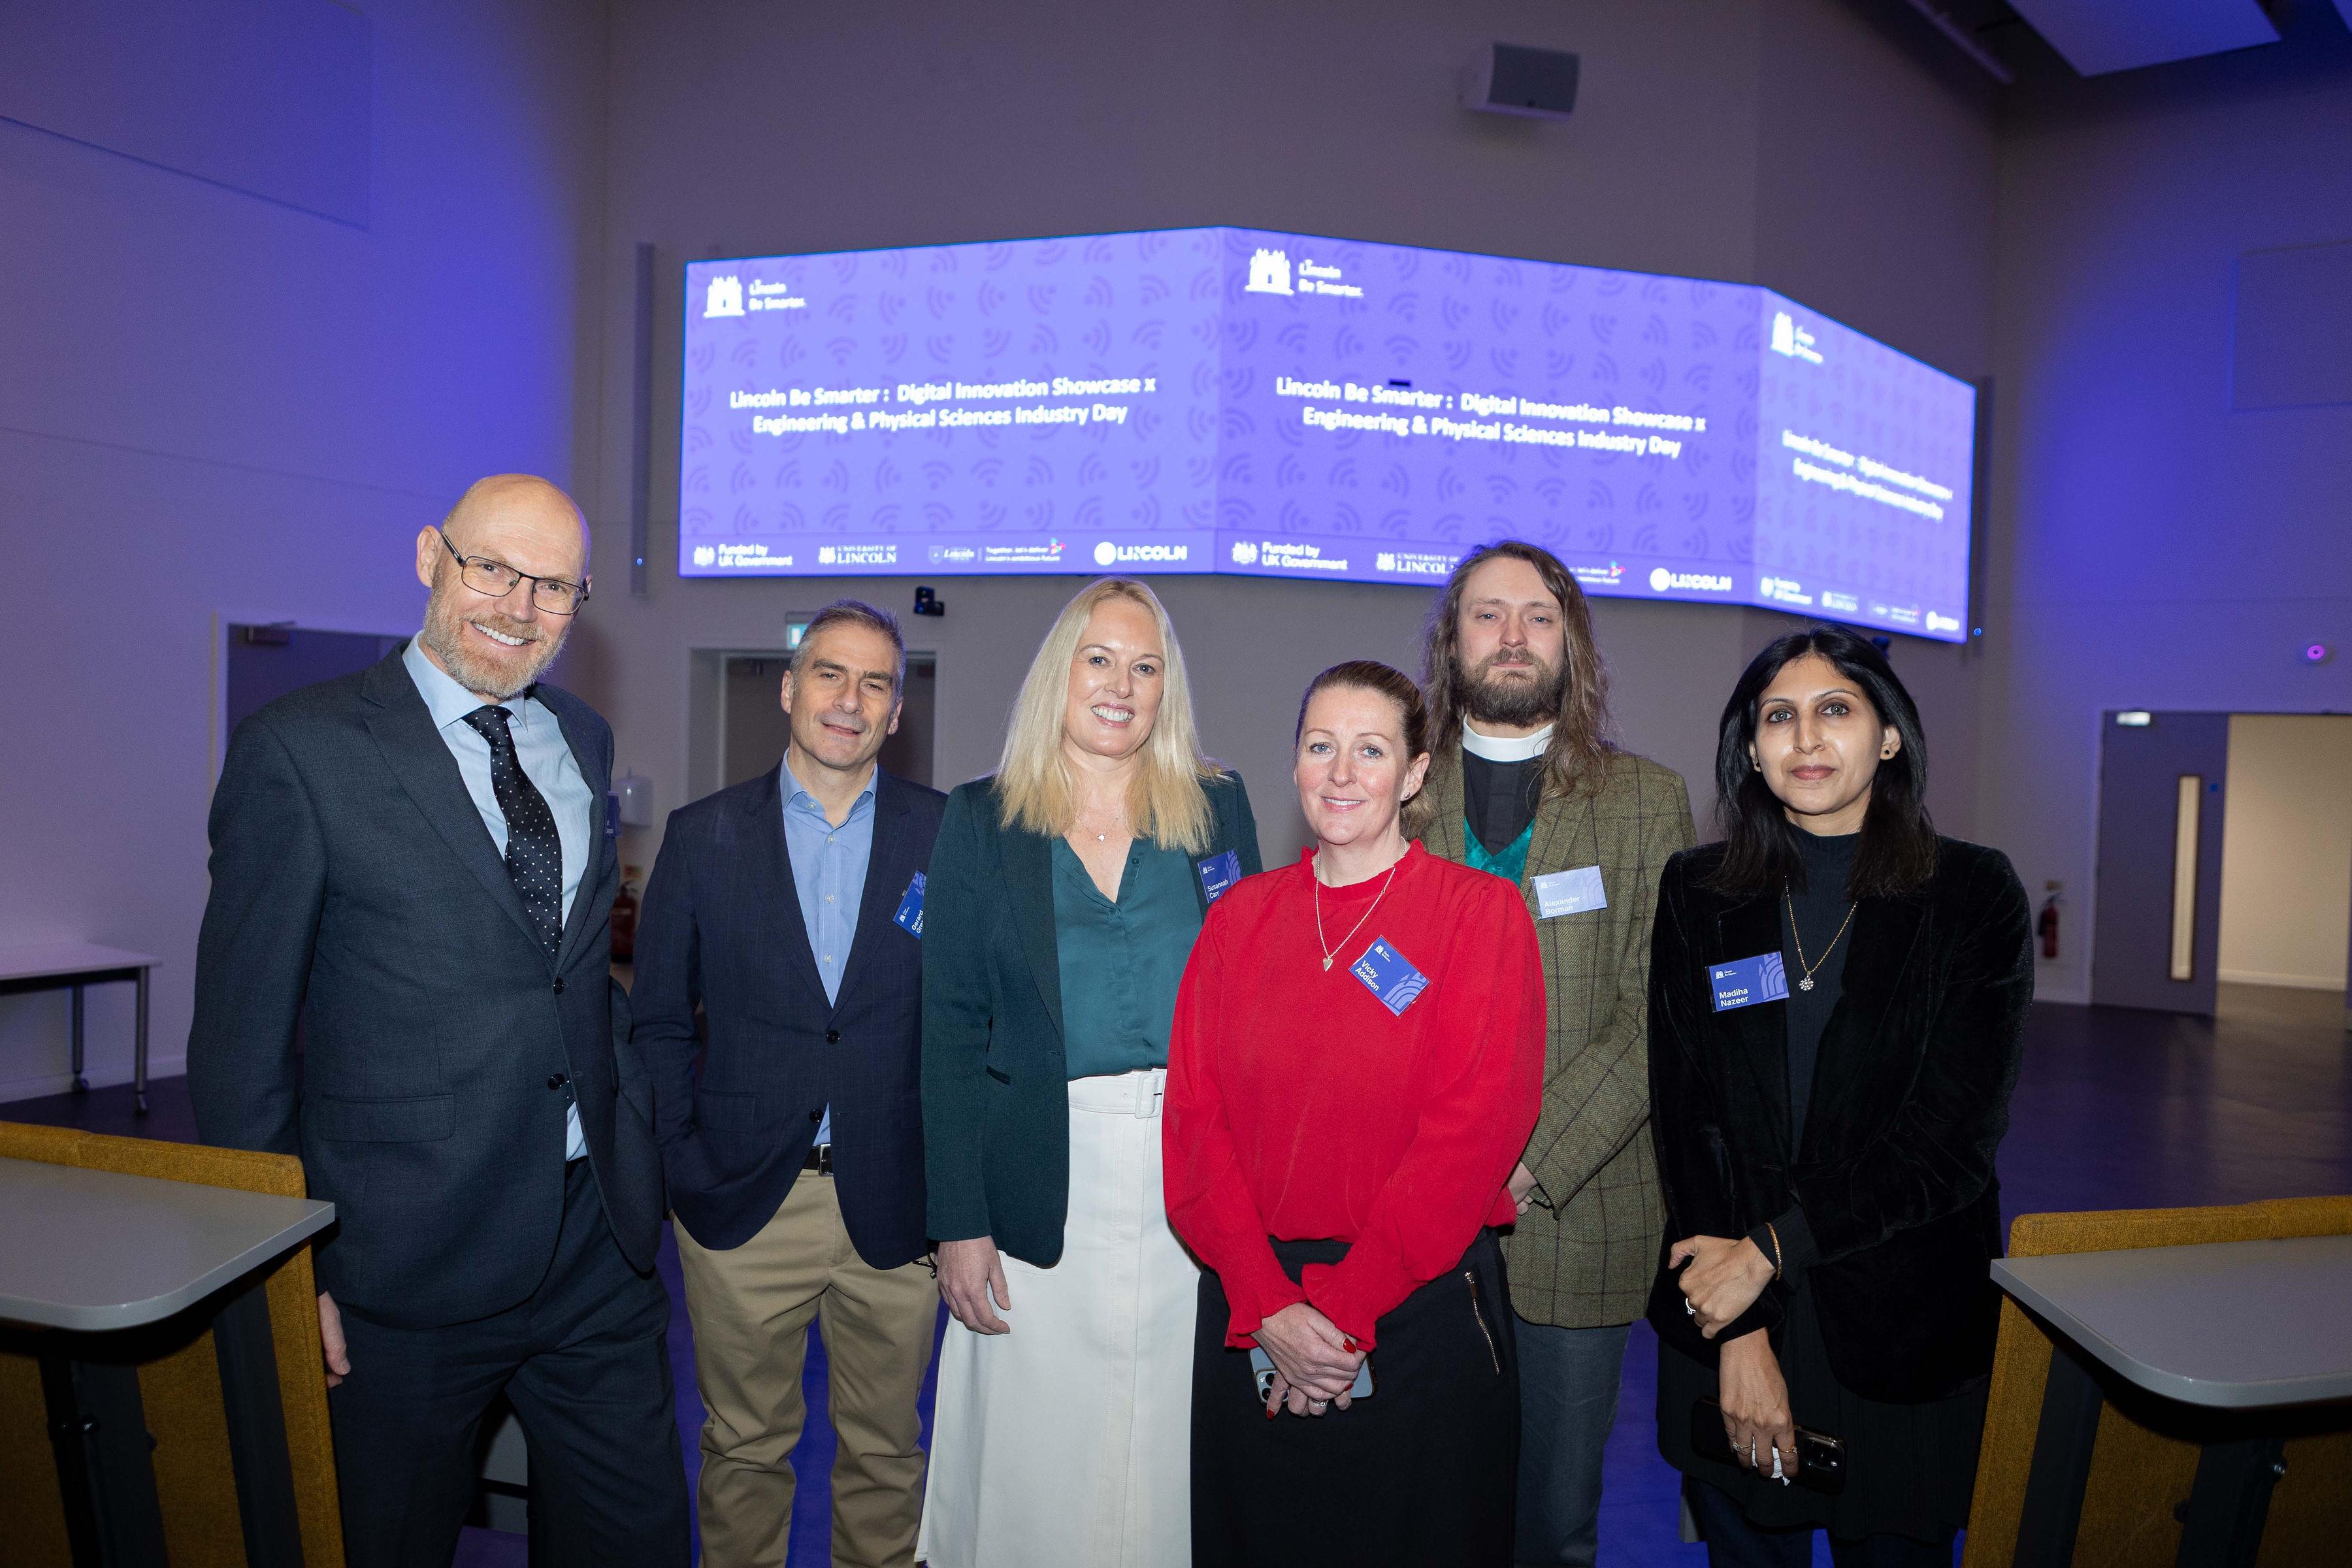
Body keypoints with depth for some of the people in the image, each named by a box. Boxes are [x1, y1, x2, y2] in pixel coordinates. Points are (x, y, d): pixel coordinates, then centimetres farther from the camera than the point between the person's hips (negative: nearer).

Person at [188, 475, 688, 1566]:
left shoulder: (583, 741, 8)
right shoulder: (301, 751, -10)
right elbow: (240, 1036, -8)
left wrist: (638, 1138, 11)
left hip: (599, 1236, 5)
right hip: (410, 1262, -5)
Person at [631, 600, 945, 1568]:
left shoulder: (947, 836, -2)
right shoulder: (704, 835, 1)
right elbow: (659, 1023, 5)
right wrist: (685, 1165, -4)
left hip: (894, 1207, 0)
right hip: (743, 1206, 0)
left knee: (886, 1451, 15)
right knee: (744, 1449, 16)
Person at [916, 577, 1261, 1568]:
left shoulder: (1218, 808, 6)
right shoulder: (979, 821, 2)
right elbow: (951, 1033, 0)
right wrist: (959, 1222, -5)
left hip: (1196, 1180, 1)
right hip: (1042, 1187, -1)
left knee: (1168, 1454, 9)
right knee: (1035, 1456, 7)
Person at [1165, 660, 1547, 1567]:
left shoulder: (1481, 912, -5)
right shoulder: (1241, 916, 5)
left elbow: (1473, 1129, -12)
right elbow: (1196, 1113, -1)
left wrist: (1348, 1310, -14)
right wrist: (1268, 1304, -11)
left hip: (1419, 1313, -3)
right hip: (1249, 1313, 3)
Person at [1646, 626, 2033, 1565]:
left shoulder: (1975, 895, -5)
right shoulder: (1699, 895, 0)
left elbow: (1956, 1135, -11)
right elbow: (1685, 1112, -5)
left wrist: (1770, 1249, -15)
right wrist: (1740, 1335, -12)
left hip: (1904, 1326, -1)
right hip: (1721, 1315, 2)